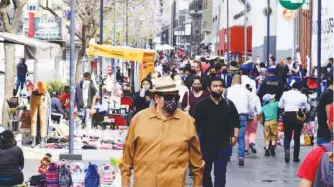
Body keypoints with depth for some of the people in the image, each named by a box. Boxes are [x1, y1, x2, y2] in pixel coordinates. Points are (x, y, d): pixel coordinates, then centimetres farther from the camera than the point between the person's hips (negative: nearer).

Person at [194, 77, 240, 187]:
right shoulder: (201, 105, -5)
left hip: (223, 145, 0)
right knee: (205, 172, 14)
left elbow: (236, 122, 13)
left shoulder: (229, 104, 2)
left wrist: (235, 136, 1)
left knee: (220, 174, 1)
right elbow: (196, 125, -3)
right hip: (206, 145, 0)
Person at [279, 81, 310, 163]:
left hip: (287, 116, 1)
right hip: (298, 117, -1)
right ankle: (296, 157, 13)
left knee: (287, 136, 13)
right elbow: (307, 108, 3)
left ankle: (287, 149, -17)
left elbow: (280, 105, 7)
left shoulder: (285, 94, -1)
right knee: (297, 137, 11)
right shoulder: (302, 96, -6)